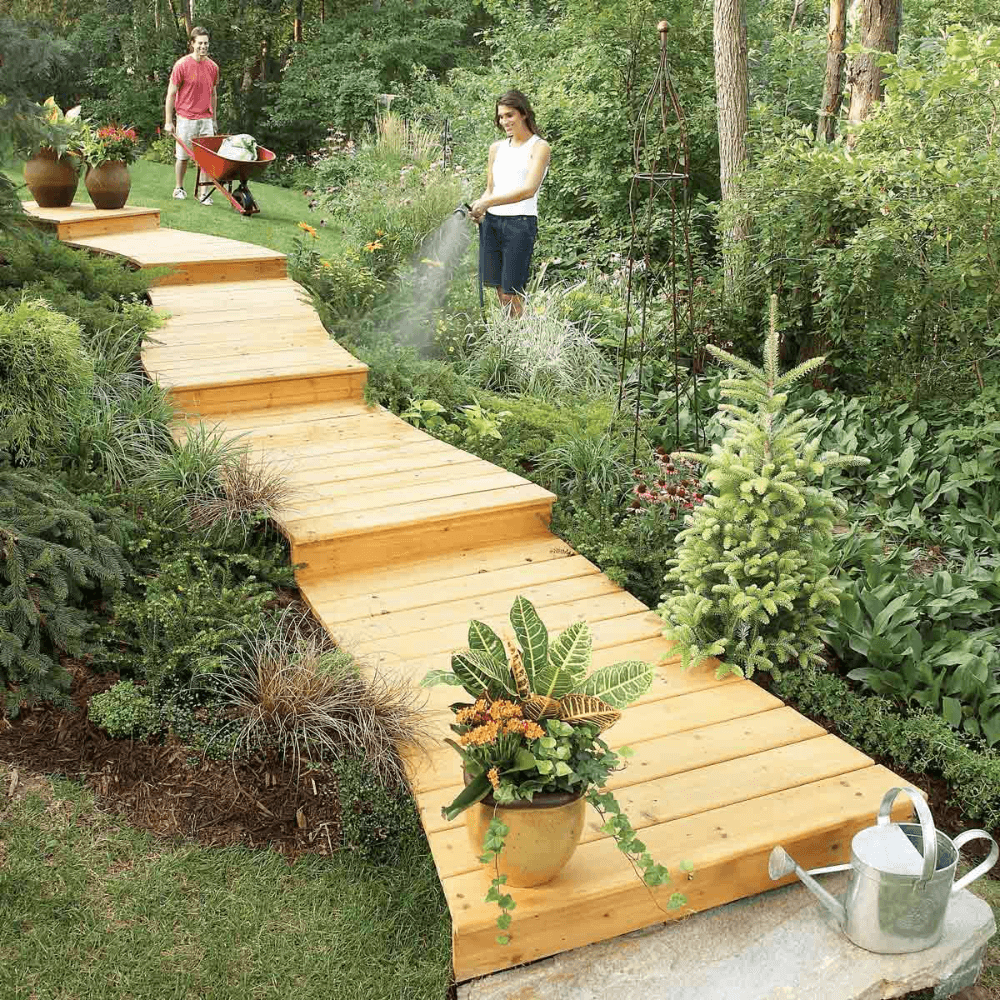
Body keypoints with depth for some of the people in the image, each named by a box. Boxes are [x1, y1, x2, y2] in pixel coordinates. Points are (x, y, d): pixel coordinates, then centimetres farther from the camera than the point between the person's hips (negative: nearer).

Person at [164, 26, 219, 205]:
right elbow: (171, 94, -4)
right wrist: (168, 121, -6)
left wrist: (213, 119, 19)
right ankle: (179, 188, 25)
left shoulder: (213, 67, 6)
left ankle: (204, 192, -1)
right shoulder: (182, 65, -7)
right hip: (186, 118, -3)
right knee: (182, 156, 8)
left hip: (206, 119, 3)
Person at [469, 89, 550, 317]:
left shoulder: (539, 147, -2)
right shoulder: (497, 147, 17)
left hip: (520, 221, -6)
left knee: (511, 292, -8)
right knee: (499, 290, 6)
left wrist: (488, 202, -23)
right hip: (491, 221, 6)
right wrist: (479, 209, -1)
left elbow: (529, 190, -16)